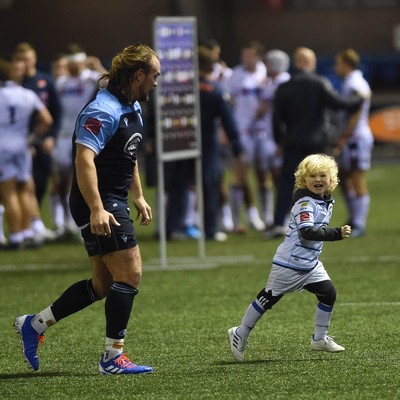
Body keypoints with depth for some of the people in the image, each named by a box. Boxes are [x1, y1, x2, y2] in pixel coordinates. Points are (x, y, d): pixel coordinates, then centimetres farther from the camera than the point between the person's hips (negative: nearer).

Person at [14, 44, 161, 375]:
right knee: (130, 273, -11)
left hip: (114, 203, 10)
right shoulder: (104, 110, -19)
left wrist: (138, 197, 28)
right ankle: (113, 358, -6)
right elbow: (84, 159, -28)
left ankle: (34, 325, 20)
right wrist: (96, 209, -34)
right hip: (100, 205, -10)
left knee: (103, 284, 11)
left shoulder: (133, 108, 14)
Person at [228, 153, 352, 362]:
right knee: (268, 298, 1)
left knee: (328, 293, -1)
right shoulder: (305, 203, -21)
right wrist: (337, 233, -36)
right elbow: (307, 231, -34)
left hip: (310, 263, 8)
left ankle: (319, 339, 12)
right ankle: (240, 334, 15)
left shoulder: (327, 201, 7)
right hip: (289, 262, -8)